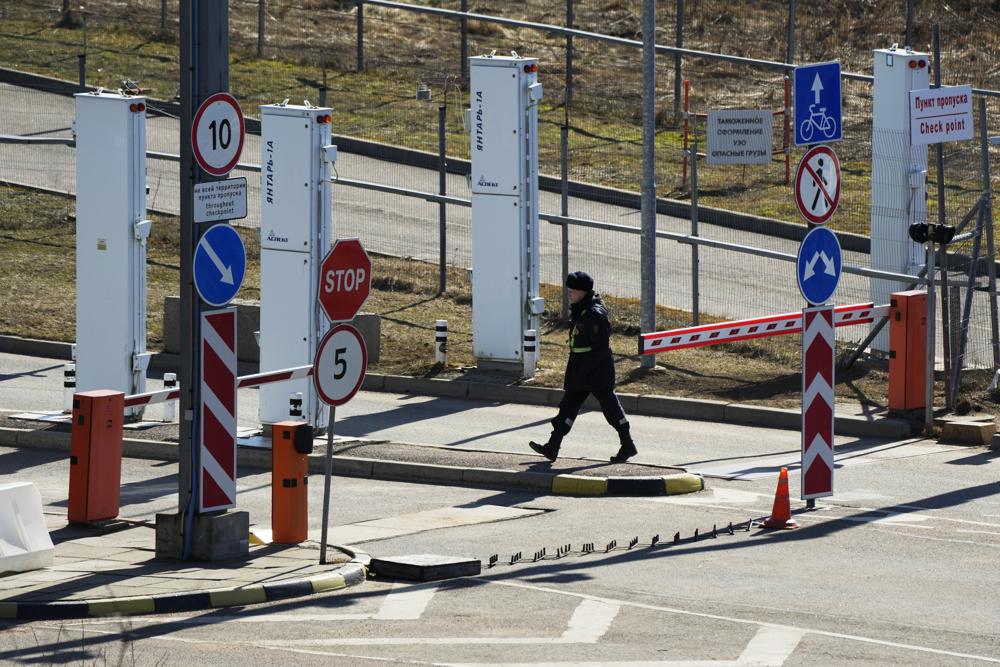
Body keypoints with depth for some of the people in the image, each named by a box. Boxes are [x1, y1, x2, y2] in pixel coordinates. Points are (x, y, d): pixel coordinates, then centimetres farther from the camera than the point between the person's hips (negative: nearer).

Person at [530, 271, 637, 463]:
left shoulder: (595, 314, -20)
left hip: (597, 373, -10)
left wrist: (584, 369, -23)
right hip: (579, 372, 10)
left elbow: (601, 347, -22)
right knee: (568, 406, 5)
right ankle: (552, 447, 3)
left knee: (610, 407, 1)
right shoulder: (580, 311, 10)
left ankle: (627, 445, 13)